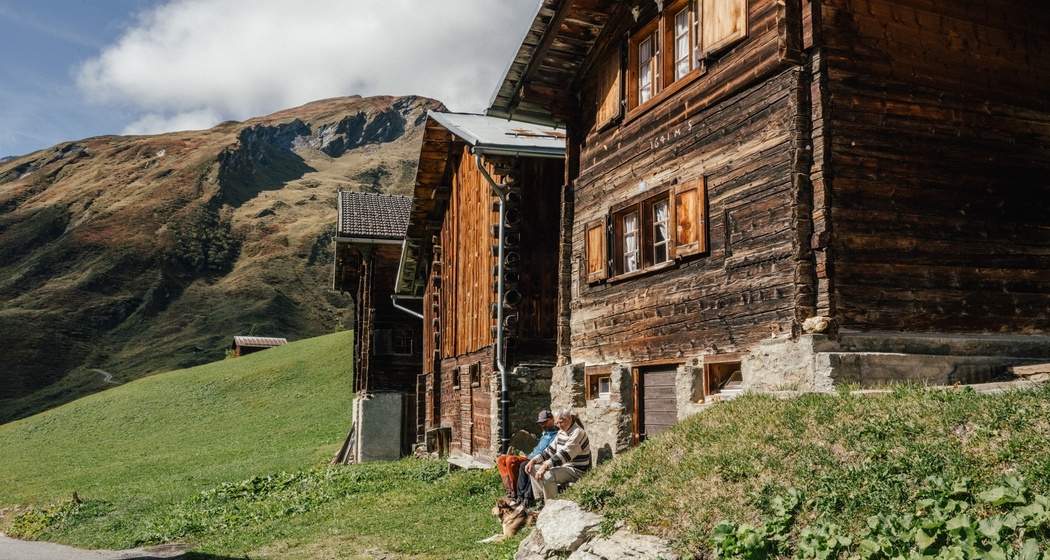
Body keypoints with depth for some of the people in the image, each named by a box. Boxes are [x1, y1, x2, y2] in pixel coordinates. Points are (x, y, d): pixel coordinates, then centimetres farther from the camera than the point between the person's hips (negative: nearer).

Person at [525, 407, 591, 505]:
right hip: (562, 466, 10)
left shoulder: (578, 433, -19)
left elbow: (565, 454, -29)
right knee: (533, 468, 7)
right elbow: (551, 450, 16)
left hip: (576, 471, -10)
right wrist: (534, 460, 3)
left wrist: (545, 466, -35)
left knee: (547, 475, -33)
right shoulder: (561, 432, 12)